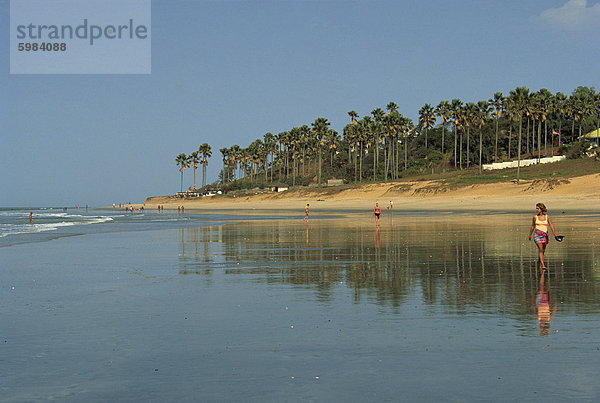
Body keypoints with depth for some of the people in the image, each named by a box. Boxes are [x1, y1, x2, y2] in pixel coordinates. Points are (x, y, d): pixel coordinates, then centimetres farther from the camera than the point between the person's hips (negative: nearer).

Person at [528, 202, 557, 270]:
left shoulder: (547, 217, 2)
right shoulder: (535, 217, 2)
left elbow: (551, 225, 0)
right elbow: (532, 226, 12)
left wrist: (554, 233, -12)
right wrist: (530, 235, 18)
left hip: (545, 235, 2)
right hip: (537, 234, -2)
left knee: (543, 250, 12)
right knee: (540, 249, -14)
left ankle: (539, 261, 36)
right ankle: (543, 265, -17)